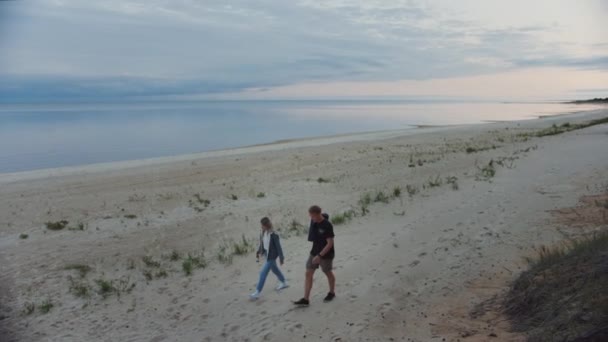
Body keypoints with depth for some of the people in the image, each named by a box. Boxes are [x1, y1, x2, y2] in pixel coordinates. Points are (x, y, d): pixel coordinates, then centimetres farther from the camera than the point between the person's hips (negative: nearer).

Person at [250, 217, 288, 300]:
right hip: (266, 254, 8)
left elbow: (278, 247, -17)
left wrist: (281, 258, -13)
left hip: (271, 256, -8)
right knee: (274, 269, 25)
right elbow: (261, 244, 12)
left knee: (263, 273, -9)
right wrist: (258, 252, 1)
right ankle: (284, 283, 48)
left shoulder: (273, 235, -24)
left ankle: (257, 293, -3)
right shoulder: (262, 234, -3)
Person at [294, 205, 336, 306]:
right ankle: (306, 299, 3)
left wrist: (320, 255, -27)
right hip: (314, 252, 7)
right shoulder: (313, 222, -3)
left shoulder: (327, 226, -24)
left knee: (328, 273, 14)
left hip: (326, 254, -6)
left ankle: (332, 293, 38)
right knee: (308, 274, 1)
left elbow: (330, 243, -23)